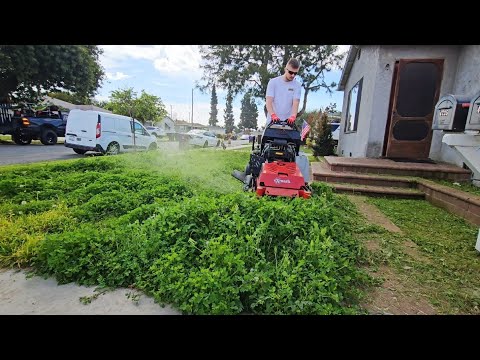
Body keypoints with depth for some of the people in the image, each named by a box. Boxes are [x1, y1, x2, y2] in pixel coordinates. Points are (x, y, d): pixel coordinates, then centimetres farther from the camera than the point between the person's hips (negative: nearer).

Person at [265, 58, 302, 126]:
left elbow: (296, 103, -7)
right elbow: (269, 101, -6)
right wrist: (273, 115, -24)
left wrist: (293, 116, -27)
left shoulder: (297, 85, 5)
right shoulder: (273, 82, 3)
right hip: (272, 121, 0)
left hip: (288, 121, 1)